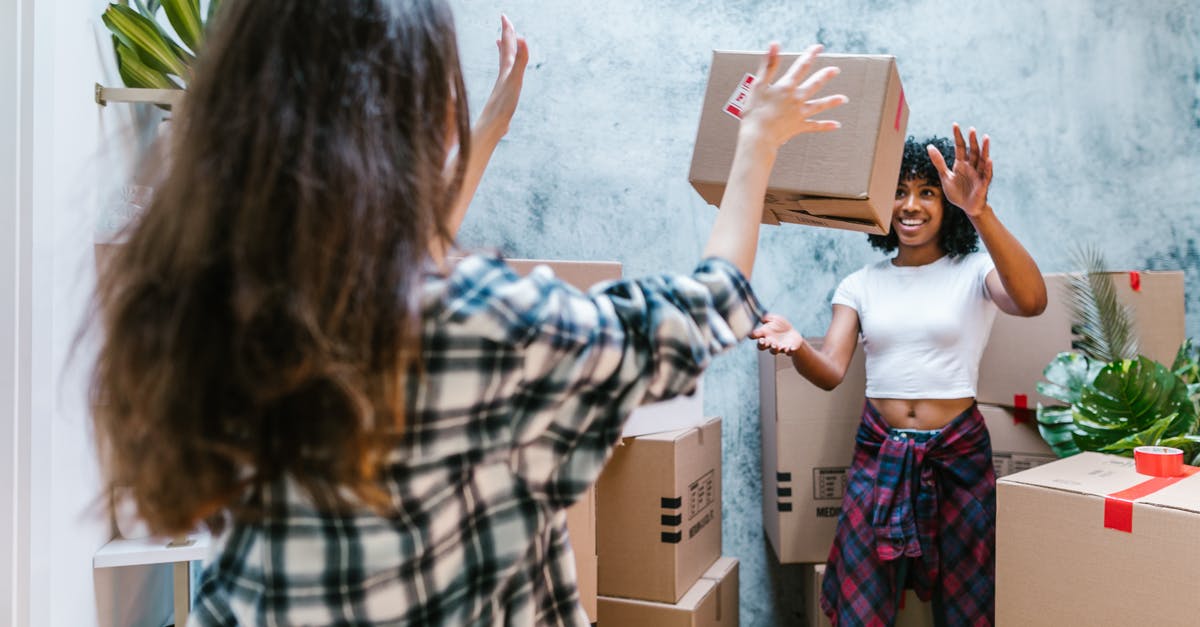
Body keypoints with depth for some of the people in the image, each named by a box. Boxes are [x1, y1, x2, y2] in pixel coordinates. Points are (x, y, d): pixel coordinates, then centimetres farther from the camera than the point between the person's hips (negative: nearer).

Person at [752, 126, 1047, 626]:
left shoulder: (974, 272, -1)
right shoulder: (861, 284, 7)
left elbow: (1032, 301, -25)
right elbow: (830, 372, -4)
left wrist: (980, 213, -38)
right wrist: (796, 346, -28)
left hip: (958, 453, -2)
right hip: (878, 453, 2)